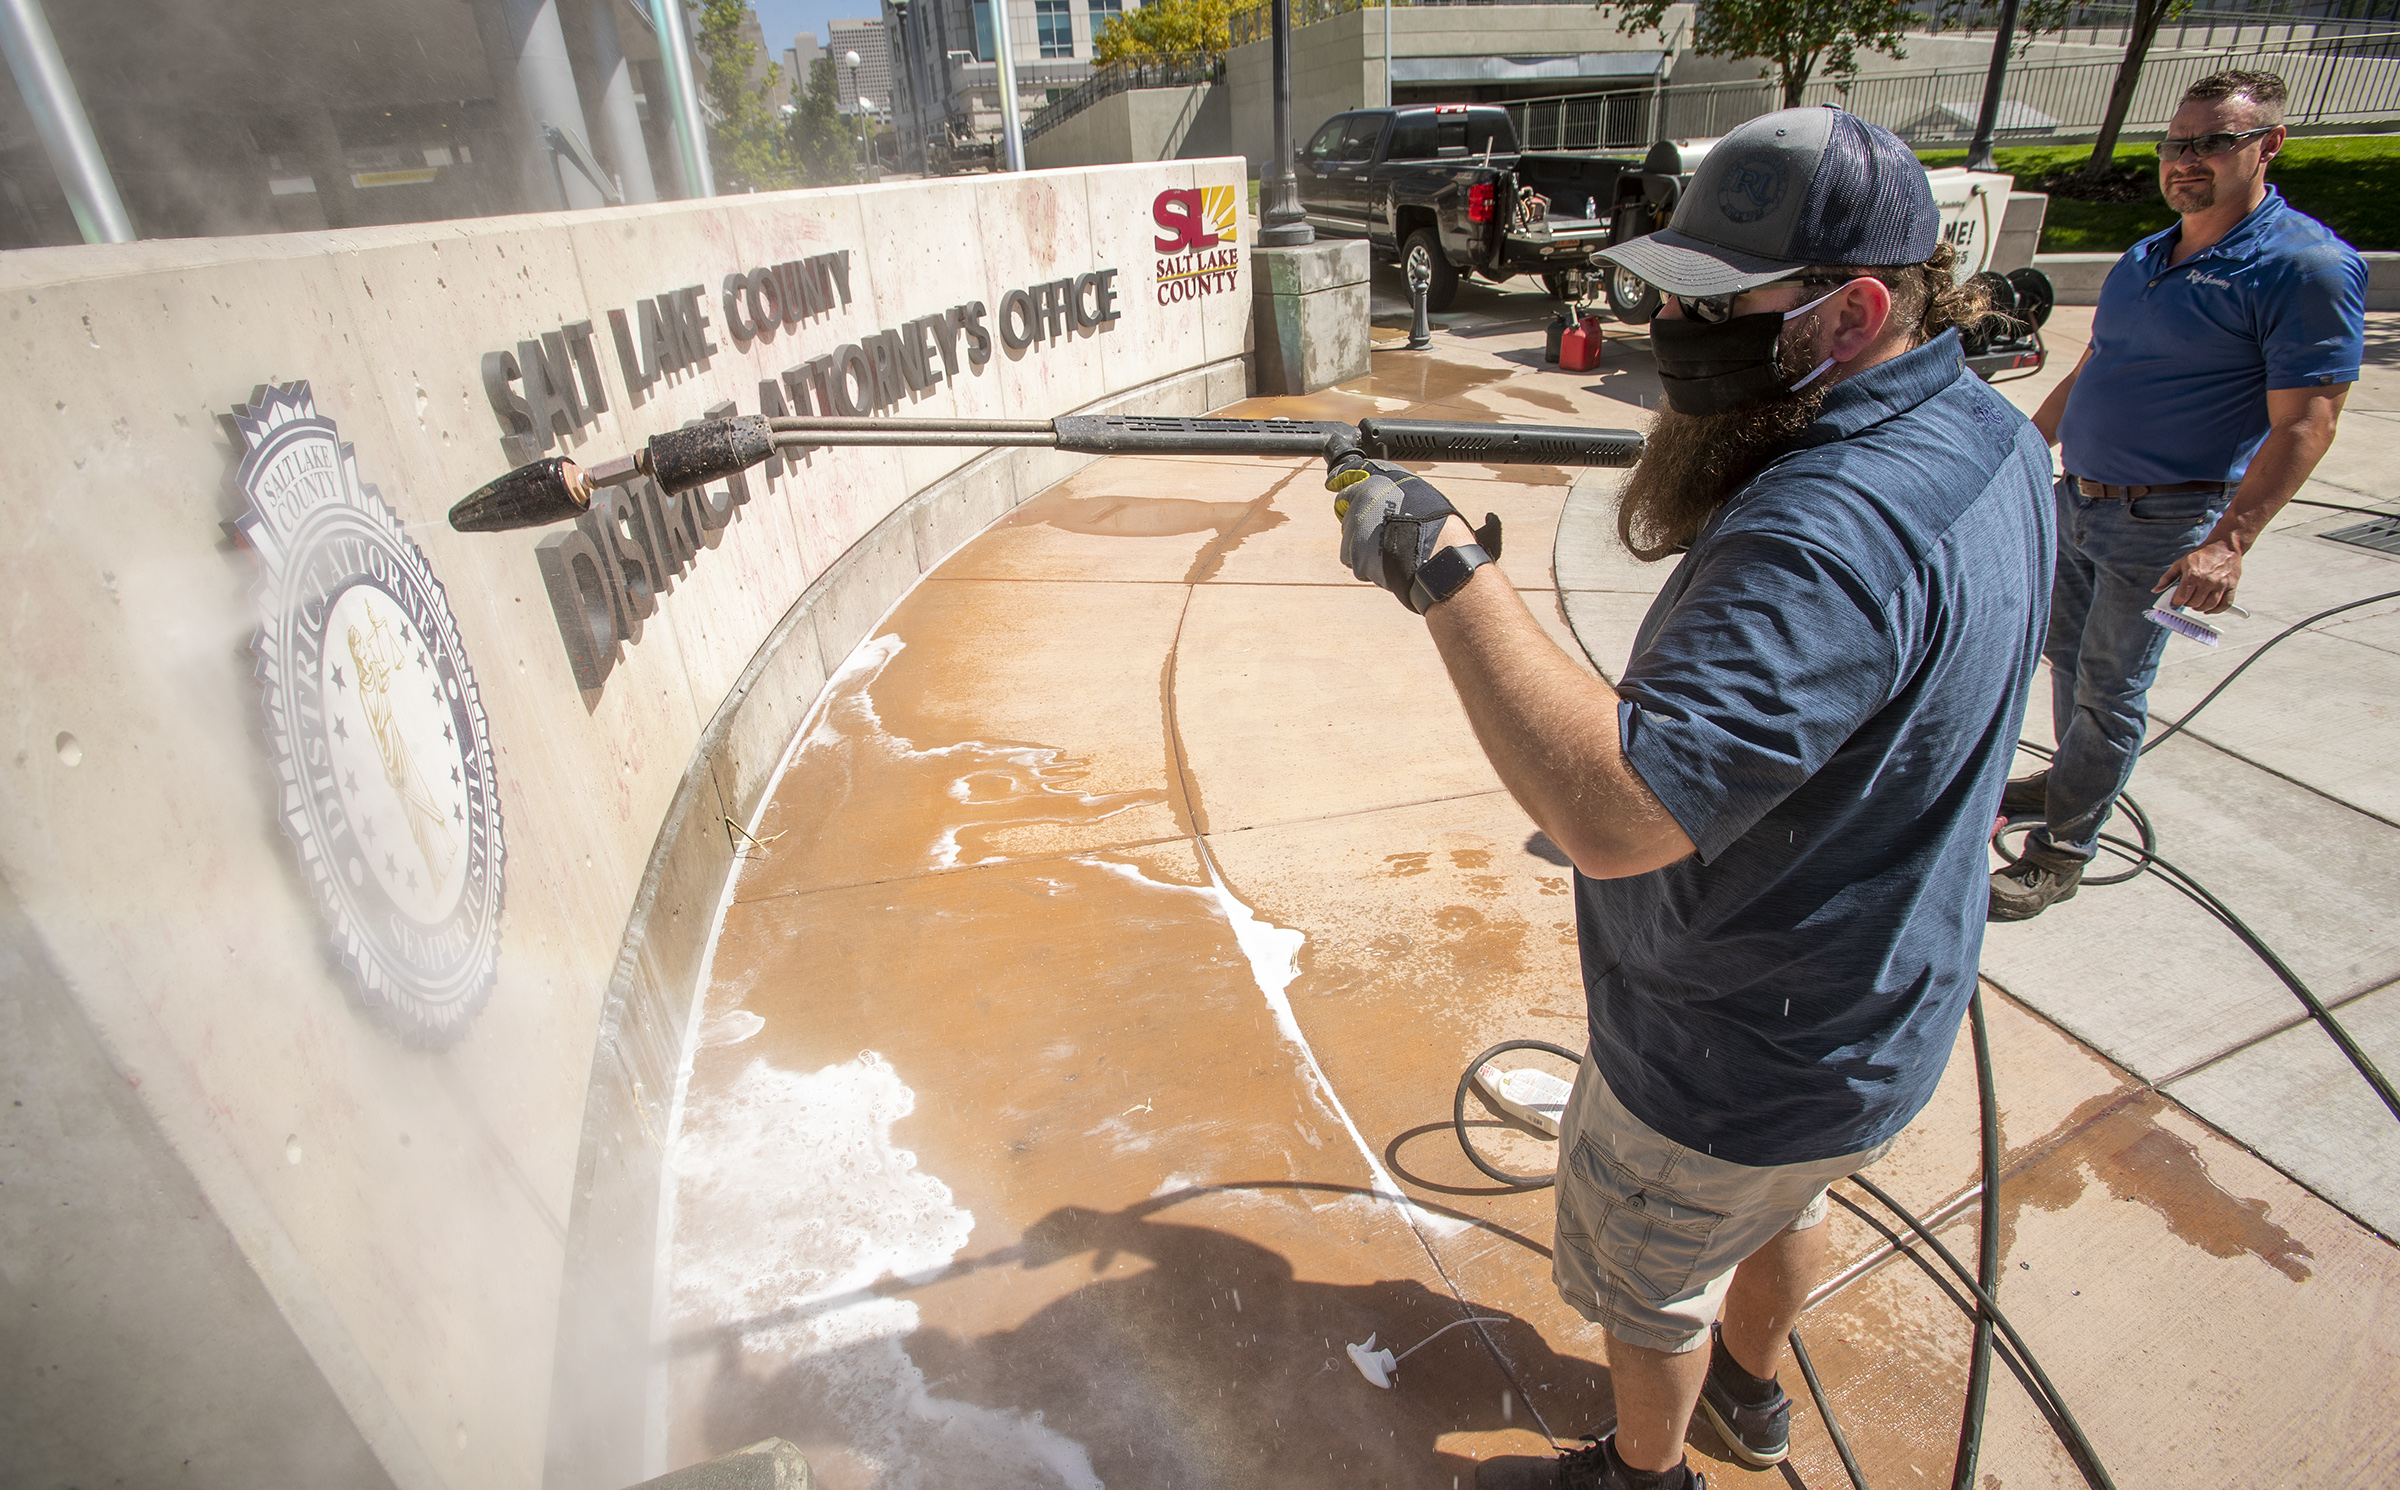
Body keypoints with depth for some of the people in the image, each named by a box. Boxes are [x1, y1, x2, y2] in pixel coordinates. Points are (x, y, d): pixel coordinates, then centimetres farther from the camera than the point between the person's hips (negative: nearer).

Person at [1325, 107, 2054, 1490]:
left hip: (1735, 1058, -9)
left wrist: (1448, 568, -41)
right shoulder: (1994, 436, -4)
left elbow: (1615, 812, -46)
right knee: (1781, 1205, 35)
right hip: (1883, 1005, 9)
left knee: (1648, 1274, 21)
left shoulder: (1828, 535, -37)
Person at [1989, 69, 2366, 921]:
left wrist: (2229, 542, -26)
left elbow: (2304, 423, -17)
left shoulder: (2307, 266, -12)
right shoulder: (2143, 259, 11)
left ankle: (2063, 852, 8)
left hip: (2163, 521, -7)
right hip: (2078, 498, 7)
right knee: (2068, 653, 18)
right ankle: (2076, 778, 39)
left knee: (2110, 690, -2)